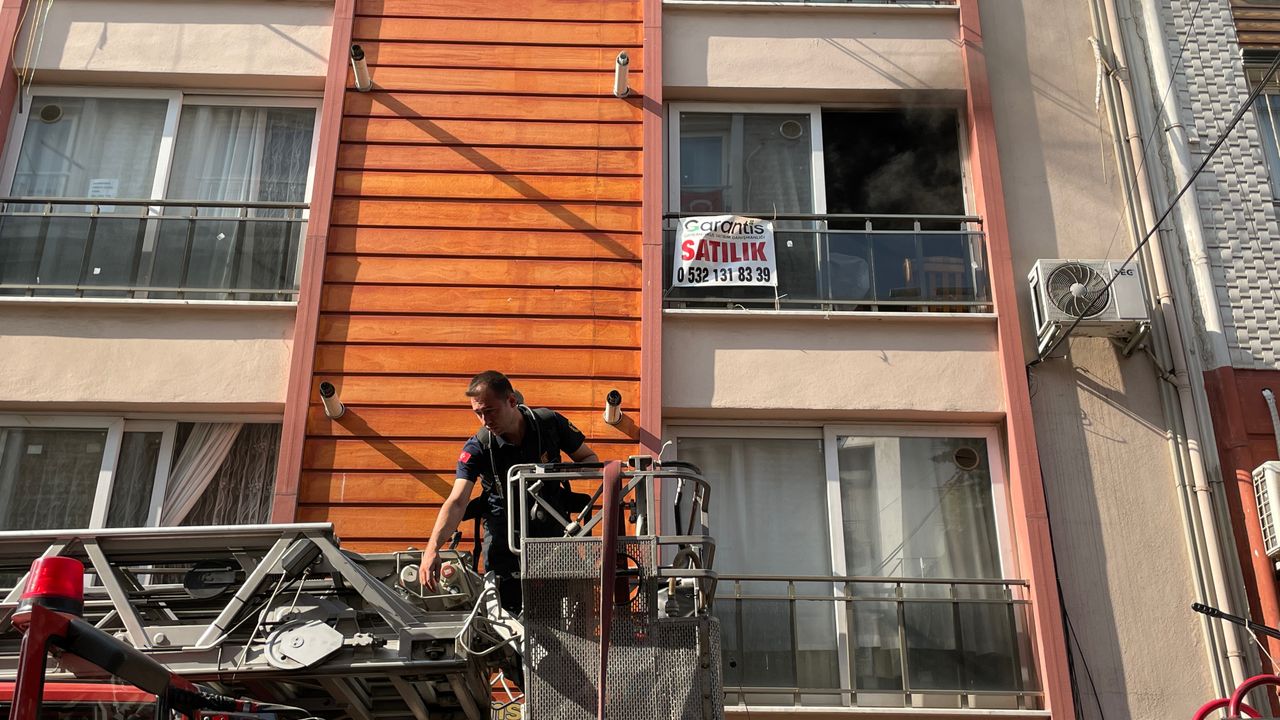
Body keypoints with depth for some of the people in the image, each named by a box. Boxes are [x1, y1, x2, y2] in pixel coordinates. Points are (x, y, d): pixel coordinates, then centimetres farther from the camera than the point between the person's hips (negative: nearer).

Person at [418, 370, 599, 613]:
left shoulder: (550, 423, -9)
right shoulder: (477, 447, -13)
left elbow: (590, 460, 4)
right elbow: (457, 502, -23)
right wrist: (433, 549, -39)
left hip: (551, 529, 1)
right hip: (503, 533, -1)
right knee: (508, 613, -8)